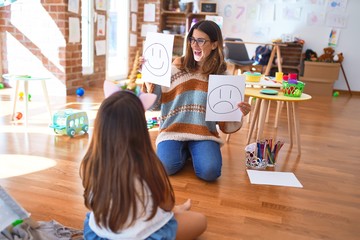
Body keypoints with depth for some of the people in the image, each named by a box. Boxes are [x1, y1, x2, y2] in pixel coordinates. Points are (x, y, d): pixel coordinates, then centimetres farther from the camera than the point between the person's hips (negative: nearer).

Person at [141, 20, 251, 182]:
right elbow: (155, 104, 1)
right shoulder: (178, 67, 2)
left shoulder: (222, 76, 4)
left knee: (210, 172, -24)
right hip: (173, 129, 0)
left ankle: (193, 151, 11)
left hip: (204, 132, 0)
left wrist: (239, 114, -18)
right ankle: (185, 152, 10)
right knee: (167, 167, -26)